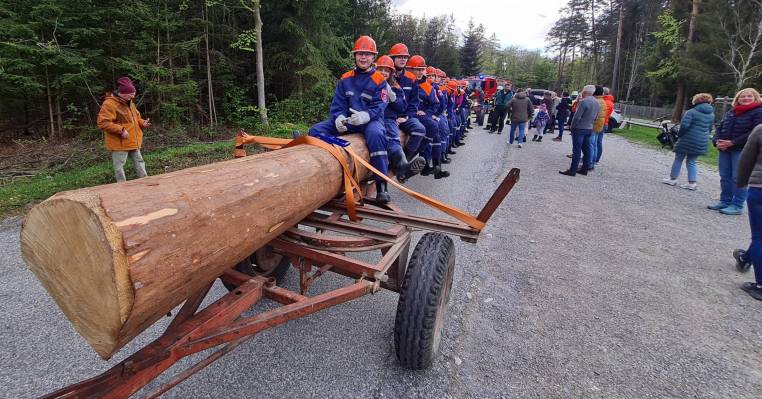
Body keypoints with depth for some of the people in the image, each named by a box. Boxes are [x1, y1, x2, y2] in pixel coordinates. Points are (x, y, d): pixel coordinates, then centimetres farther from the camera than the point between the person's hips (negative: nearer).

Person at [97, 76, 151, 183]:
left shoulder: (129, 103, 12)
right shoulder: (109, 104, -16)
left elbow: (135, 118, 23)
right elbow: (103, 123, -21)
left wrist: (142, 123, 1)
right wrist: (121, 130, -26)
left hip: (133, 141, 9)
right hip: (119, 143, -9)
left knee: (139, 161, 15)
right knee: (119, 166, 0)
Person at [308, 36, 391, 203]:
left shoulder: (379, 80, 0)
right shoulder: (345, 79, 11)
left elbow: (379, 106, -11)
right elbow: (337, 104, 6)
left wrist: (365, 115, -33)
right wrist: (338, 117, -18)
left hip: (370, 120, -4)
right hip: (346, 120, 4)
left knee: (376, 134, -39)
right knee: (316, 130, -15)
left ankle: (381, 185, -35)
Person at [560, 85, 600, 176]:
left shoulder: (584, 102, -17)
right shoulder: (597, 103, 10)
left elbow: (577, 117, -18)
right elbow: (596, 117, 16)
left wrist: (572, 127, -6)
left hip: (579, 128, -8)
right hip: (589, 129, 8)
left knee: (576, 150, -6)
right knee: (586, 150, 12)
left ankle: (572, 170, -4)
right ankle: (585, 169, 17)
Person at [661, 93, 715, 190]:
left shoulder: (692, 112, -10)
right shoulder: (711, 114, 11)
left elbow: (684, 125, -20)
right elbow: (709, 129, 15)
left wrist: (679, 135, -6)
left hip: (687, 140, -6)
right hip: (701, 143, 6)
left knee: (678, 159, 8)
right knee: (691, 162, 12)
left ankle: (673, 178, 12)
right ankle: (692, 182, 5)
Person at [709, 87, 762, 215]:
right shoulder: (731, 112, 16)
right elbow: (720, 127, 16)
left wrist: (732, 142, -19)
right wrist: (717, 141, -4)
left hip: (742, 151, -6)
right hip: (724, 149, 6)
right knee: (725, 177, 10)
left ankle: (737, 206, 0)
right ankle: (725, 201, 21)